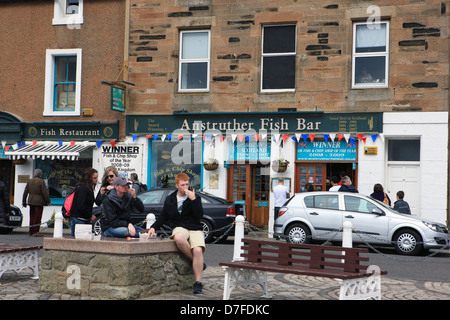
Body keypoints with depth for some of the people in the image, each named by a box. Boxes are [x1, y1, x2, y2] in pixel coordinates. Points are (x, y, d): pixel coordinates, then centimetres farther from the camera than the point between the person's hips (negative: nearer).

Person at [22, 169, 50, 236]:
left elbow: (25, 192, 10)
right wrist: (48, 201, -5)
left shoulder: (29, 181, 7)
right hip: (39, 202, -6)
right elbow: (45, 192, -12)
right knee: (37, 217, -3)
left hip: (31, 201, 6)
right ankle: (35, 232, -4)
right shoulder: (41, 181, -10)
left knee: (32, 216, 13)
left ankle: (31, 231, 16)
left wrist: (24, 201, 17)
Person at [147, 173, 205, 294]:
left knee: (198, 250, -29)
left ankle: (198, 282, -17)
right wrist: (154, 227, 8)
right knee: (179, 238, -38)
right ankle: (199, 263, -17)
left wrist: (193, 199, -15)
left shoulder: (195, 197, 5)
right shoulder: (170, 199, 13)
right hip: (179, 227, 1)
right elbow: (163, 217, 22)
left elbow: (199, 215, -8)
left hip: (195, 228, -1)